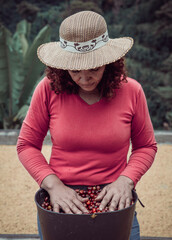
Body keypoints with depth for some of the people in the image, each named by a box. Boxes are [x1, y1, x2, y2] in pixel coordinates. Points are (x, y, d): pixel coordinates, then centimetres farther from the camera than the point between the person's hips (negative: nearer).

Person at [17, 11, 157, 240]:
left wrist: (125, 181, -14)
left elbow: (146, 146, 3)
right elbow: (27, 144, -3)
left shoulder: (131, 91, -8)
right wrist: (54, 185, -16)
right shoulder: (49, 89, -10)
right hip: (59, 203, 0)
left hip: (113, 203, 0)